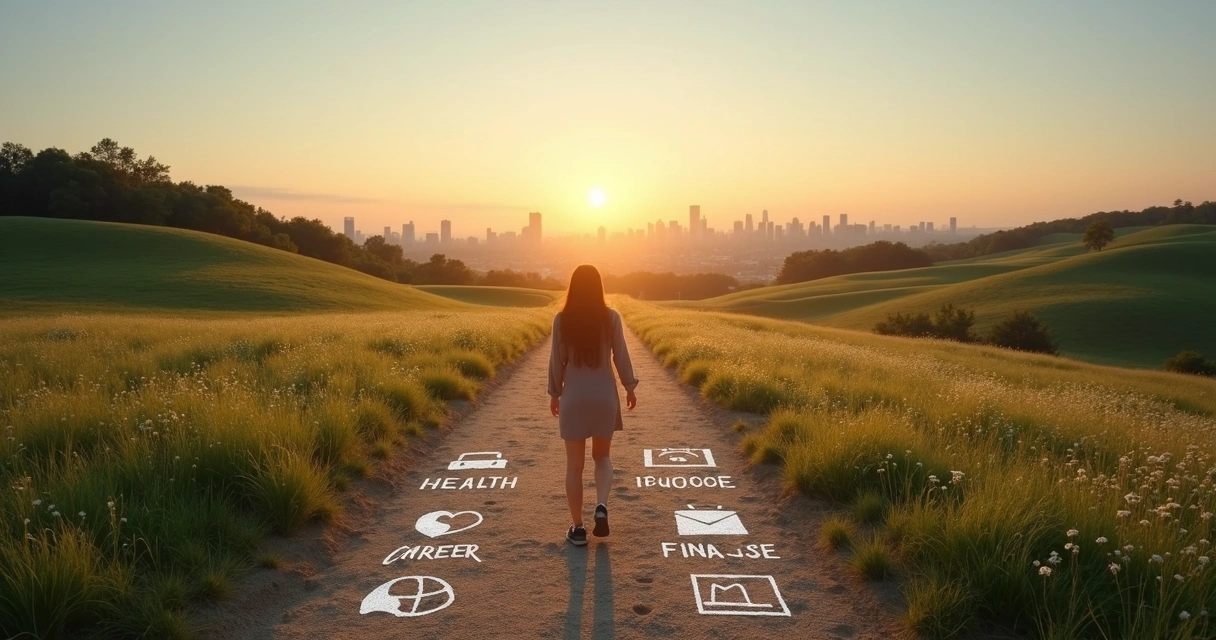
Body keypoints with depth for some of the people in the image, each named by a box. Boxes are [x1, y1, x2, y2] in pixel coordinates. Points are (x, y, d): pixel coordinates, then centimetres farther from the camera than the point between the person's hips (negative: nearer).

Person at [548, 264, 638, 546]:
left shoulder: (561, 319, -6)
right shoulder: (611, 317, -5)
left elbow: (557, 360, -1)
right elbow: (620, 356, 0)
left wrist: (554, 393, 11)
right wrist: (630, 387, 13)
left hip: (573, 396, -1)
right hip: (604, 395, 1)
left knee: (574, 464, 8)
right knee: (602, 456, 20)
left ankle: (577, 528, 13)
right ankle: (602, 507, -3)